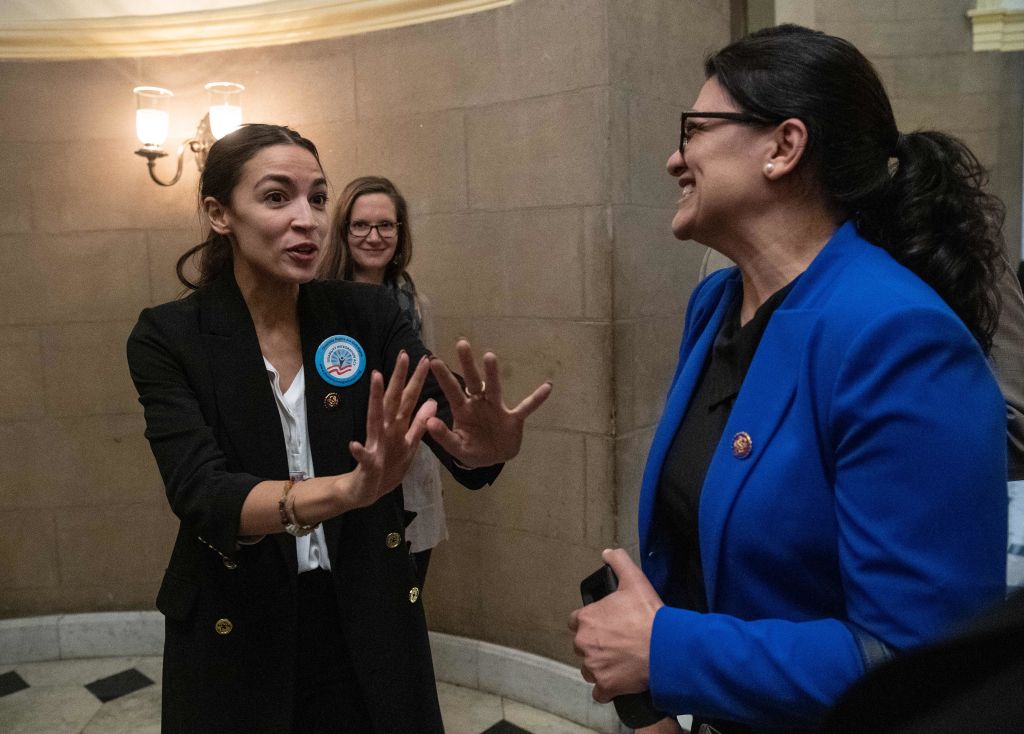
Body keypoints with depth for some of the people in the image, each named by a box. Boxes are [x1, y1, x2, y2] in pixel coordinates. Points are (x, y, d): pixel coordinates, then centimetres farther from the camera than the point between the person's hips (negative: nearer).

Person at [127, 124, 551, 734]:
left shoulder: (368, 314, -5)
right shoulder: (168, 338, -10)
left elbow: (454, 432, -16)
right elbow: (201, 494, -23)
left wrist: (488, 447, -40)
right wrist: (350, 488, -41)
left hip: (372, 628, 2)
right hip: (235, 640, -1)